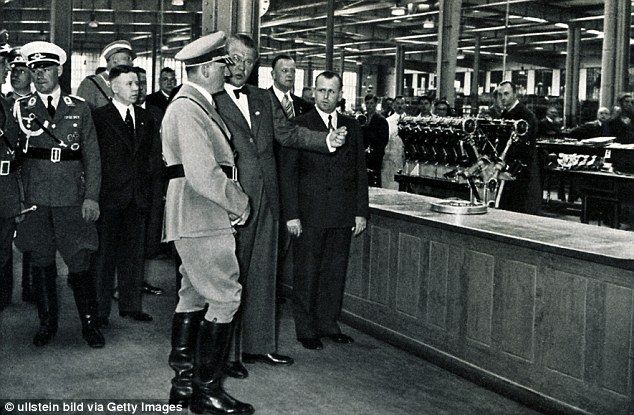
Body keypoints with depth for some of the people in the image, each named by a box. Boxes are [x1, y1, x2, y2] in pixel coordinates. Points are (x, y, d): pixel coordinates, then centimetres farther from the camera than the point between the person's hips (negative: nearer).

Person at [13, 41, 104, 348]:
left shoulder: (79, 108, 7)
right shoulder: (21, 108, 8)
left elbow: (92, 156, 5)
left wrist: (91, 197, -4)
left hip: (72, 199, -1)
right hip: (35, 199, 1)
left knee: (80, 263, -2)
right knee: (41, 262, 7)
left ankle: (89, 323, 11)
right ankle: (47, 323, 21)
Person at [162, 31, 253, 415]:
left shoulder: (198, 105, 16)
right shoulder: (188, 109, -17)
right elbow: (203, 176, -24)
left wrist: (235, 199, 9)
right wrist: (238, 202, -11)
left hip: (197, 220, 11)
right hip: (202, 219, -11)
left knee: (194, 296, 14)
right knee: (224, 299, -7)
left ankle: (184, 382, 24)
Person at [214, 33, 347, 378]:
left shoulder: (265, 99, 15)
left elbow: (287, 133, 12)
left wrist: (326, 140, -3)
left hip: (266, 200, 6)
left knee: (263, 275, 13)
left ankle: (258, 344, 25)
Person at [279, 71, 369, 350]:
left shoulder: (352, 127, 11)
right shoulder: (299, 125, -1)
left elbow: (360, 172, 12)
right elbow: (287, 173, -3)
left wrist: (361, 212, 6)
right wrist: (291, 214, -9)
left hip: (343, 215, 3)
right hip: (310, 214, -3)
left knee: (336, 272, 9)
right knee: (307, 273, 3)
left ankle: (328, 324, 21)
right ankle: (306, 329, 13)